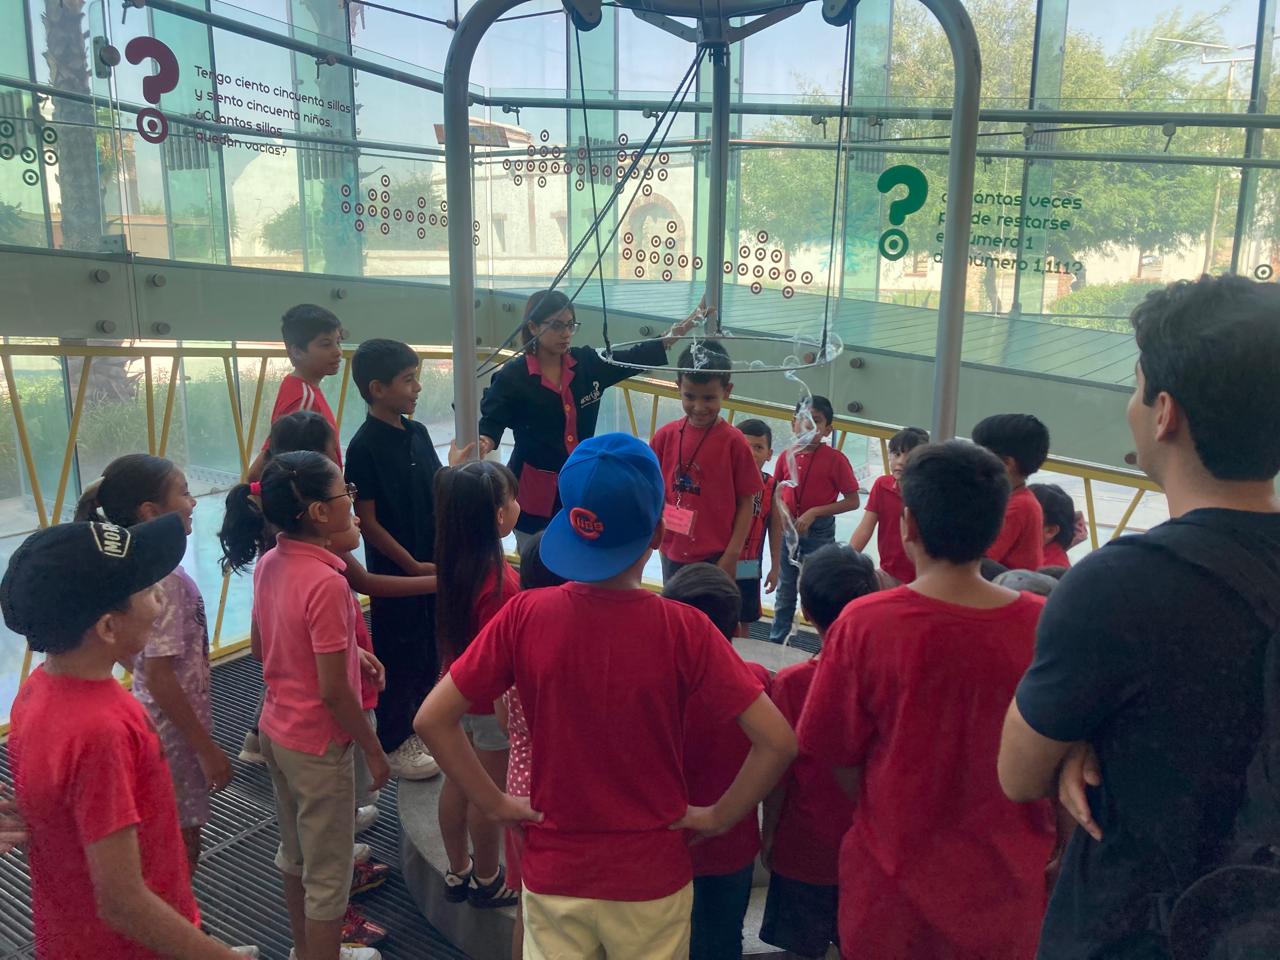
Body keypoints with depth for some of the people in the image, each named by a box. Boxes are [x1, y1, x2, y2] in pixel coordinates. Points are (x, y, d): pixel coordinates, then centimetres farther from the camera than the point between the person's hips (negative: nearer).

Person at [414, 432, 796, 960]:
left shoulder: (524, 617, -16)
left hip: (554, 875, 1)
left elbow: (433, 719, -12)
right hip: (651, 878, -1)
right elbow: (777, 742, -20)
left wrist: (496, 803, -4)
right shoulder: (684, 630, -20)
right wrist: (718, 816, -7)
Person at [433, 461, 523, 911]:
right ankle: (487, 880, 32)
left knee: (458, 781, 21)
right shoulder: (500, 580, -30)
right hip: (493, 700, -7)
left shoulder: (456, 563, -6)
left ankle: (458, 871, 39)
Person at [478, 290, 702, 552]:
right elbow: (491, 422, -13)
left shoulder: (586, 363, 2)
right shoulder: (513, 375, -10)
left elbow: (636, 357, 1)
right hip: (534, 495, -4)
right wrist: (482, 444, -37)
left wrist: (683, 327, -8)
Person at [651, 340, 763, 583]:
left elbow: (746, 503, -5)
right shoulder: (665, 436, 0)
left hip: (716, 559, -4)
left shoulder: (733, 442, -10)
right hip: (673, 555, 4)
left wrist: (731, 556, -8)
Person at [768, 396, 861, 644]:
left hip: (819, 532, -4)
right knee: (785, 591, 16)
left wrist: (814, 513, -18)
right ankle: (775, 642, 29)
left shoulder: (835, 459, -13)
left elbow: (852, 501, -11)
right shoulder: (787, 456, 0)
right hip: (788, 530, 4)